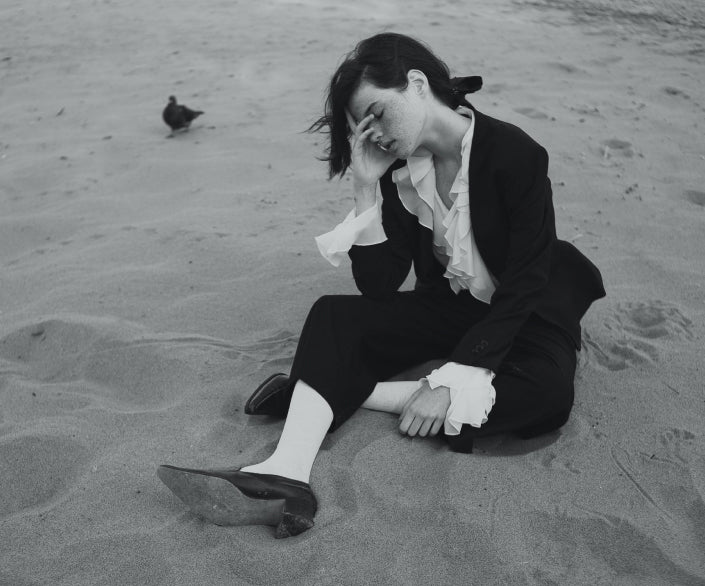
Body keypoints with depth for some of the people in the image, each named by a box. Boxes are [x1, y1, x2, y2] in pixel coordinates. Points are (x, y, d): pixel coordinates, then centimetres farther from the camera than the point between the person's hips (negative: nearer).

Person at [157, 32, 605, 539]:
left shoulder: (515, 154, -20)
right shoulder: (401, 170, -4)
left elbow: (524, 287, -22)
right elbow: (380, 287, -8)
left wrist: (452, 381, -28)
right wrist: (367, 188, -18)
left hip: (520, 317, -4)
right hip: (448, 308, 4)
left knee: (547, 391, -35)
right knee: (334, 315, -16)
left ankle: (345, 389, -28)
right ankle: (287, 473, -36)